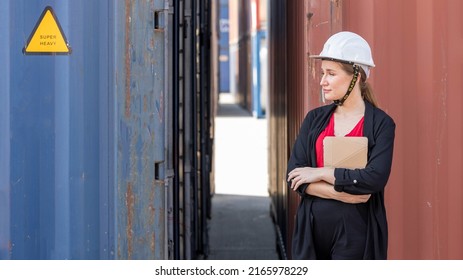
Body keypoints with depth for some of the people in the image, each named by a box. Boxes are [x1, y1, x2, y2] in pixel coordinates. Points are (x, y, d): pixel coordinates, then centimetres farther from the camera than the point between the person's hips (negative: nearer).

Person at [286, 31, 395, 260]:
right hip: (313, 228, 4)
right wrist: (341, 193, -13)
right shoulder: (315, 119, 9)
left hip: (355, 232, -4)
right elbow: (294, 176, 0)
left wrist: (321, 173, -10)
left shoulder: (380, 124, -3)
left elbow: (375, 178, -17)